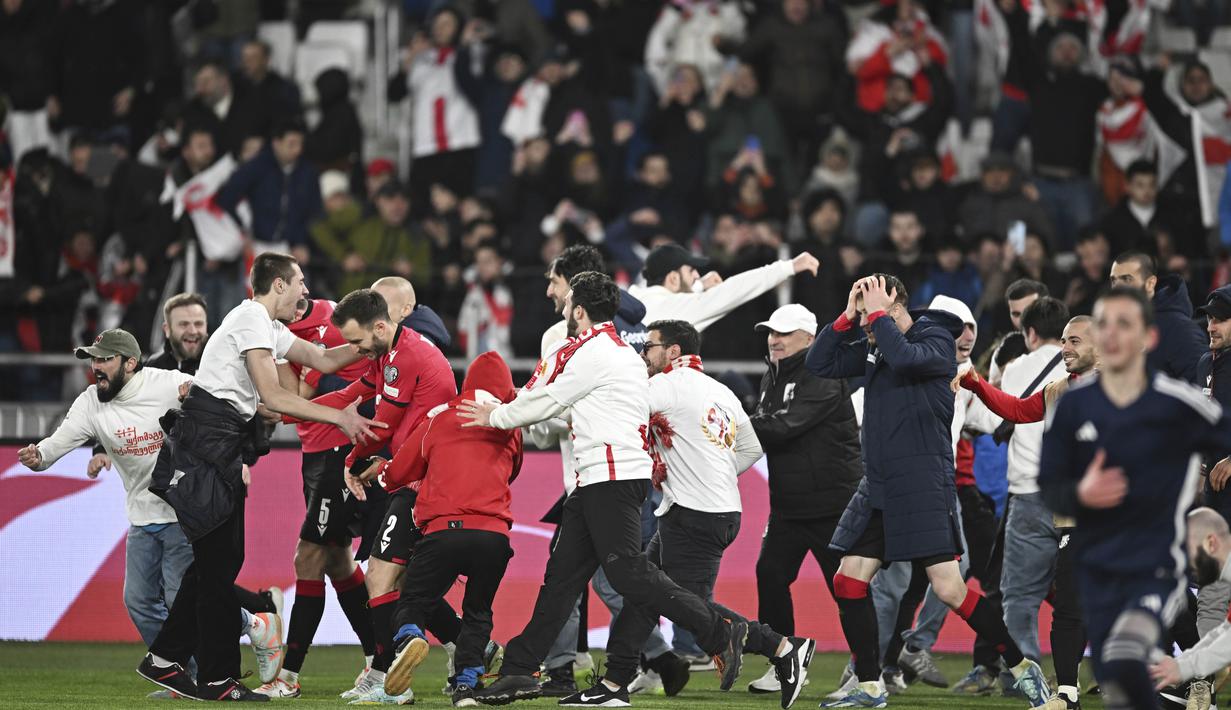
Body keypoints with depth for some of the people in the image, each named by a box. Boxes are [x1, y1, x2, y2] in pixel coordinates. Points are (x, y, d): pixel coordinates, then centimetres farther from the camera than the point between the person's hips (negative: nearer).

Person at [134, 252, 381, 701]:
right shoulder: (252, 320, -11)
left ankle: (163, 660, 17)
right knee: (219, 560, -7)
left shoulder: (269, 328, 20)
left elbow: (324, 360, 24)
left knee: (217, 559, 11)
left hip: (224, 447, 10)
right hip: (208, 440, -10)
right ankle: (217, 678, -5)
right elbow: (273, 397, -16)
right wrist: (340, 417, -14)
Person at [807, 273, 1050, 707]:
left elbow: (904, 358, -28)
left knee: (948, 588, -12)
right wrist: (848, 316, 1)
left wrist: (877, 314, -16)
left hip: (922, 487, -8)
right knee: (848, 582, 4)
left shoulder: (937, 341, -8)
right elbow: (819, 364, 11)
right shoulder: (873, 346, 13)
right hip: (877, 488, 8)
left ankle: (1021, 667, -1)